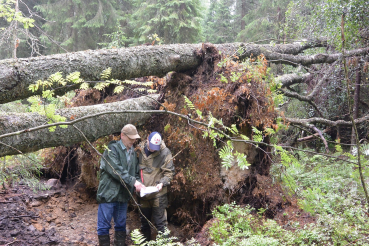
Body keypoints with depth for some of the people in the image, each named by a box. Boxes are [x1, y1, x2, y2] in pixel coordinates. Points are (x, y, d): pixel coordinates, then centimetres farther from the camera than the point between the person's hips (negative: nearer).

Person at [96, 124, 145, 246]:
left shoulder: (133, 152, 12)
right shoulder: (112, 149, -11)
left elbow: (135, 173, 16)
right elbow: (116, 170, -22)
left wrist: (139, 183, -4)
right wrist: (133, 181, -25)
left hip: (124, 195, 7)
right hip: (109, 193, -6)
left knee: (121, 226, 14)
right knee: (104, 226, 1)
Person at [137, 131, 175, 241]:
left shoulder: (165, 152, -10)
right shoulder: (140, 150, -1)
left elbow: (169, 172, -5)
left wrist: (162, 183, -20)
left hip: (158, 194, -4)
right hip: (143, 194, 4)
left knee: (160, 223, 1)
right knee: (144, 223, 18)